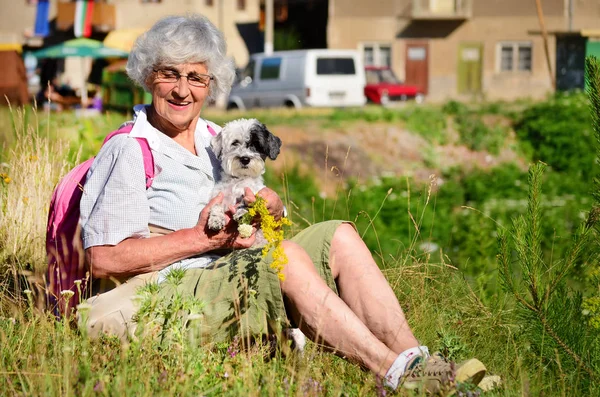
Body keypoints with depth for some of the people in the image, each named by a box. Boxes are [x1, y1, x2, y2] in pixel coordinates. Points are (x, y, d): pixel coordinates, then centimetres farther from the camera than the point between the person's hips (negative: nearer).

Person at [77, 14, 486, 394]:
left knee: (338, 236, -10)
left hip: (240, 275, 8)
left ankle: (415, 358, -25)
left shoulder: (216, 140, 18)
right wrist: (202, 237, -15)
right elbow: (104, 259, -14)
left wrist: (271, 206, -5)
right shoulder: (128, 151, -5)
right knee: (285, 256, -30)